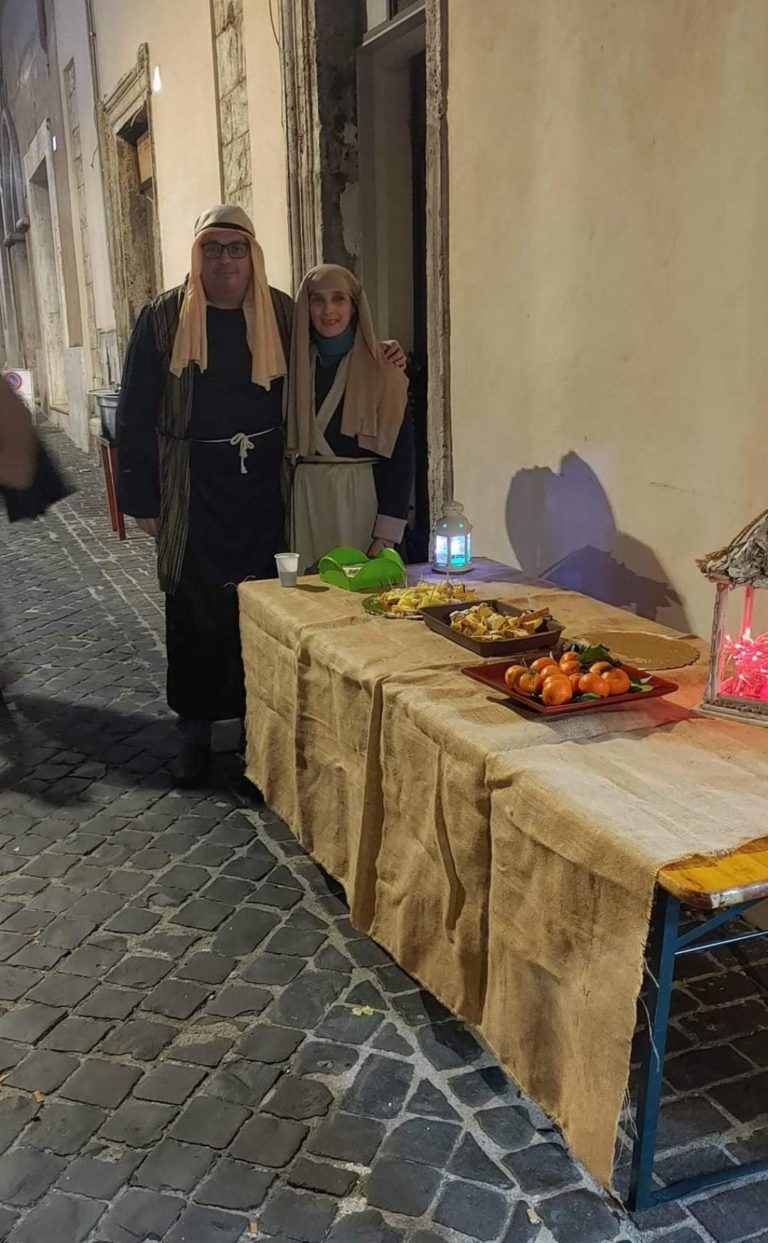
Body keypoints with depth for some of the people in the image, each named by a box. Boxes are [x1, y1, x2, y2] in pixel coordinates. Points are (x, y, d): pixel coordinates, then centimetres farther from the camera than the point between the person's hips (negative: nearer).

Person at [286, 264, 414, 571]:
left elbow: (400, 453, -5)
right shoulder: (295, 364, 8)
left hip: (364, 496, -2)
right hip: (306, 497, 2)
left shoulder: (382, 369, -1)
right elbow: (284, 442, 12)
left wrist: (386, 535, -12)